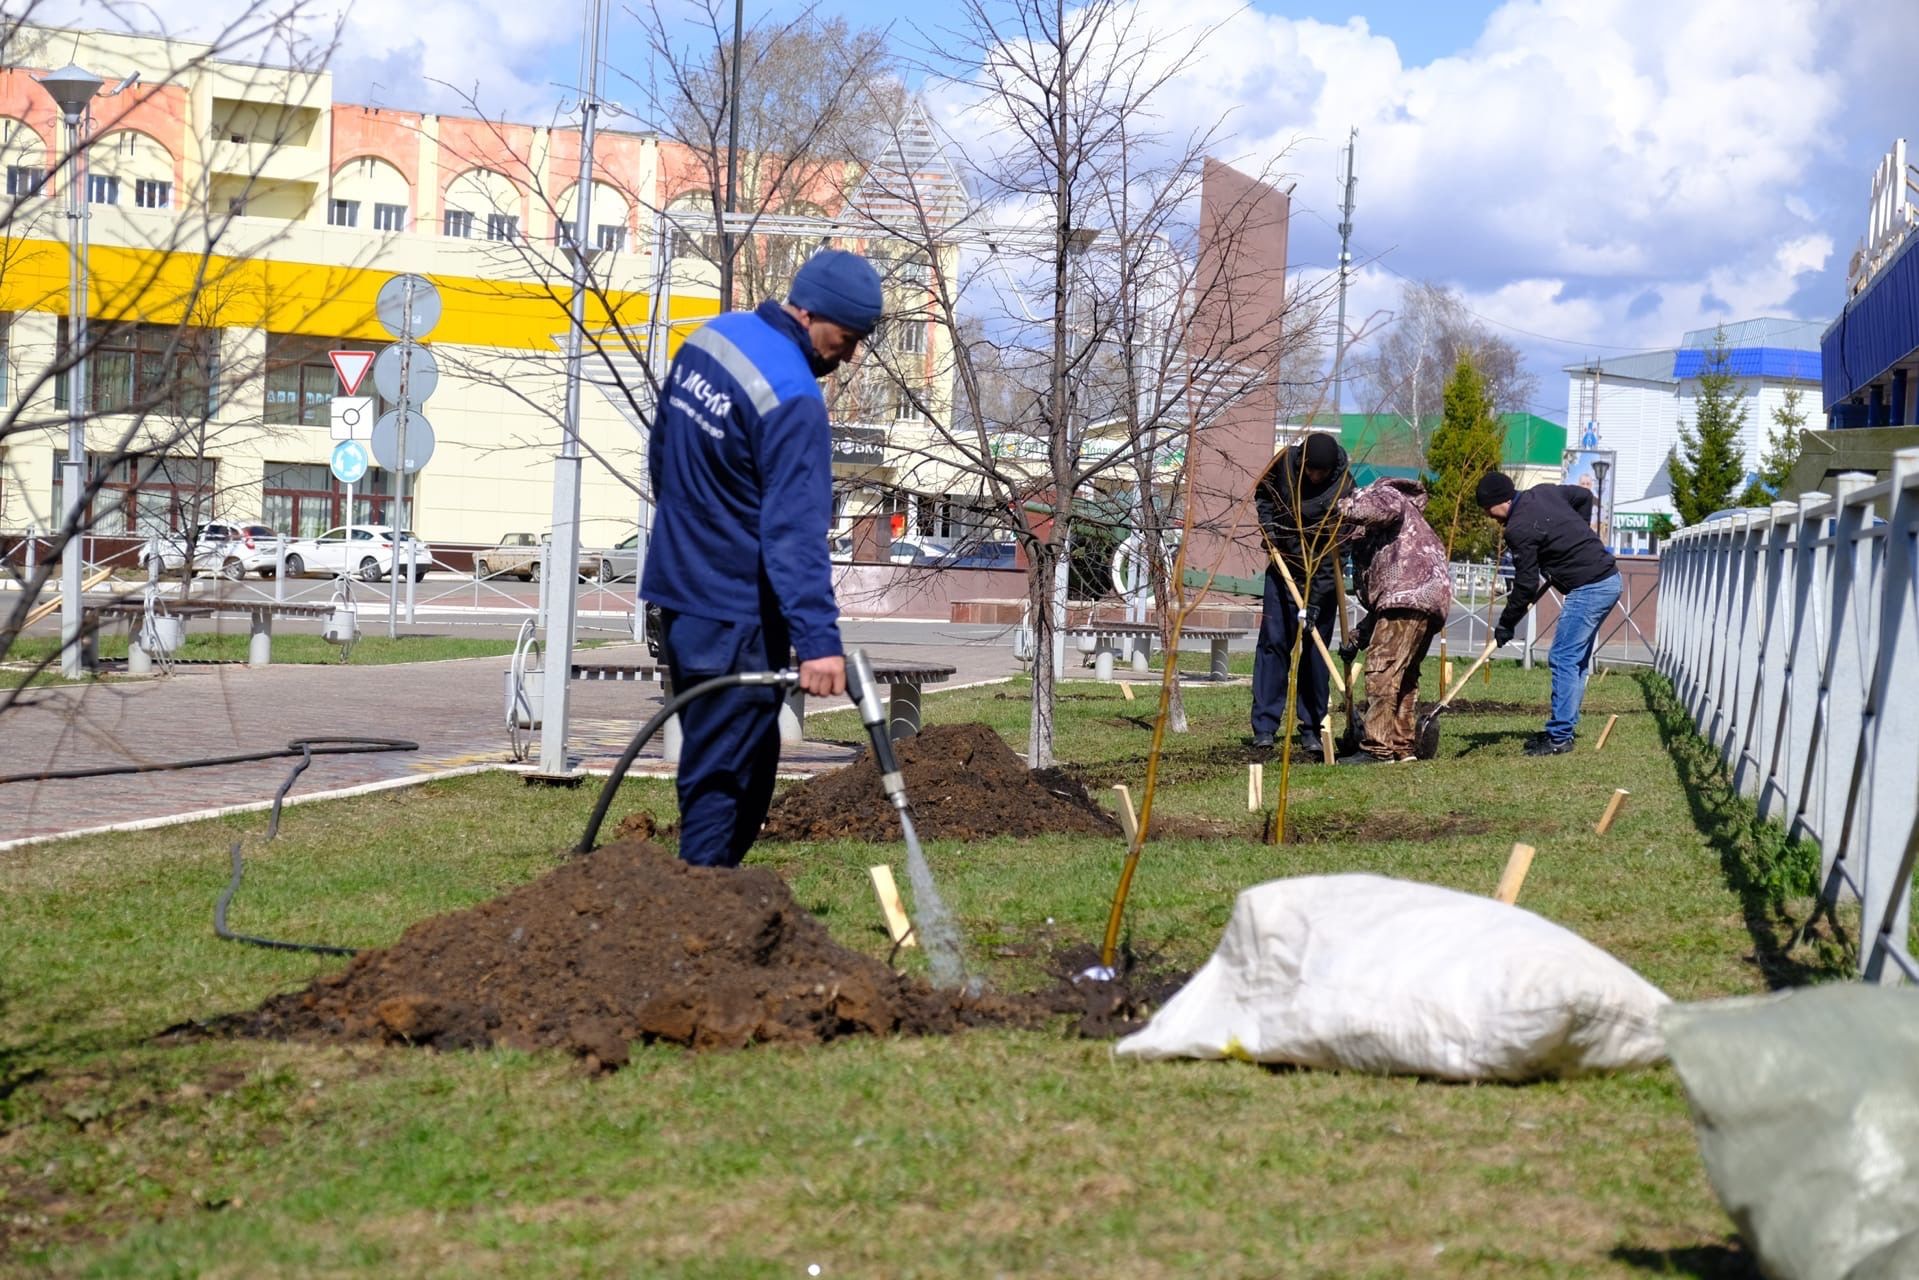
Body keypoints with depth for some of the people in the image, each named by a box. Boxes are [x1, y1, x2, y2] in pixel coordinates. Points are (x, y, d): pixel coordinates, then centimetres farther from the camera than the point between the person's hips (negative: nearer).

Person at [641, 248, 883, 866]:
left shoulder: (711, 337, 6)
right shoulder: (793, 399, -22)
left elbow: (660, 454, 19)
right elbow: (795, 533, -29)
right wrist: (817, 640, -32)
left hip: (679, 586, 9)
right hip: (735, 614, -9)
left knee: (713, 755, 17)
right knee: (726, 774, -5)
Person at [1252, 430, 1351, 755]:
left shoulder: (1342, 490, -21)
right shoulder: (1286, 461, -11)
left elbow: (1332, 552, -22)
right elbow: (1263, 491, 12)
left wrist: (1315, 599, -26)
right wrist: (1268, 527, -2)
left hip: (1320, 574, -3)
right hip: (1283, 564, 3)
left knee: (1315, 649, -2)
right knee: (1273, 641, -3)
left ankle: (1312, 730, 4)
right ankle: (1264, 726, -2)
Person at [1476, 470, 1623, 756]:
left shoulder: (1518, 529, -16)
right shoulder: (1544, 492, 10)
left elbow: (1526, 585, -13)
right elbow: (1584, 496, 26)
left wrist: (1506, 625, -2)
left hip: (1588, 589, -10)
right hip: (1609, 580, 10)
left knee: (1564, 660, -7)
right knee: (1577, 661, 14)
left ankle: (1559, 737, -7)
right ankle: (1562, 729, 18)